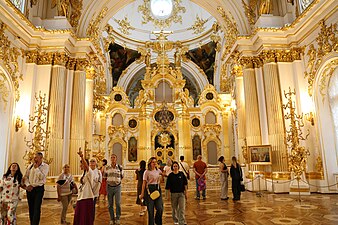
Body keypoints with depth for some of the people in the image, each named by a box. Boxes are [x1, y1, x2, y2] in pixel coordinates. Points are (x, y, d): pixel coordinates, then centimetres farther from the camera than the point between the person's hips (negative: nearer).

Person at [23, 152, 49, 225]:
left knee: (37, 209, -7)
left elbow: (42, 177, -16)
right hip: (29, 189, 4)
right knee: (31, 208, 12)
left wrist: (36, 168, -15)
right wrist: (28, 185, -9)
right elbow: (25, 177, 8)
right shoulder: (30, 166, 8)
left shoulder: (45, 166, -5)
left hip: (39, 189, -4)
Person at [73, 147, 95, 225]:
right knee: (78, 218, 15)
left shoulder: (90, 172, -12)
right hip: (80, 198, 9)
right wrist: (78, 199, 20)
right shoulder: (83, 174, 14)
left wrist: (81, 156, -48)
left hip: (87, 199, -9)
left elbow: (86, 165, -34)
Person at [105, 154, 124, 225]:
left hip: (117, 187, -2)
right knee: (110, 204, 7)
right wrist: (109, 181, 10)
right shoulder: (107, 168, 1)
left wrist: (118, 181, 8)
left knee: (118, 203, -4)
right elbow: (105, 176, 16)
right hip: (109, 187, 2)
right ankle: (112, 219, 20)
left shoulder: (120, 167, -2)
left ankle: (117, 218, 12)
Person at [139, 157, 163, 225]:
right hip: (149, 189, -3)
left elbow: (163, 174, 32)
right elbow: (144, 183, -4)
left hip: (157, 189, 4)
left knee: (160, 208, -1)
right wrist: (142, 193, -6)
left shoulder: (158, 170, 8)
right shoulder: (147, 172, -3)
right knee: (150, 209, 1)